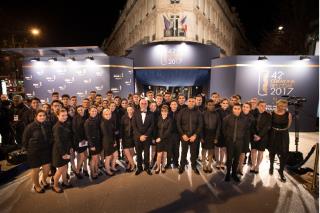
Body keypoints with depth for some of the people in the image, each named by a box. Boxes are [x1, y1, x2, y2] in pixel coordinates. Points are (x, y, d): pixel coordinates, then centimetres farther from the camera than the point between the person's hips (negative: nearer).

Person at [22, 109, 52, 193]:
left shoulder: (47, 126, -3)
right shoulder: (30, 127, -16)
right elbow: (24, 140, -6)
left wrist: (48, 147, 7)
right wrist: (29, 149, 0)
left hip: (46, 150, 4)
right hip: (34, 152, -4)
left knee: (47, 167, 10)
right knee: (35, 169, 10)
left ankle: (43, 181, 40)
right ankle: (36, 185, 34)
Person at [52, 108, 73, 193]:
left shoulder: (65, 125, 3)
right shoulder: (57, 127, -21)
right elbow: (58, 141, -22)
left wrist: (70, 147, 7)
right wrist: (63, 153, -19)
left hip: (65, 149, 7)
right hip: (59, 151, -7)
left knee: (65, 167, 19)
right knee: (60, 169, 5)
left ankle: (65, 182, 37)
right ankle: (55, 186, 25)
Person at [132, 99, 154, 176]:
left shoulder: (150, 114, 3)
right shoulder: (135, 113, 2)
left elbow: (151, 126, -2)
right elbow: (134, 126, -3)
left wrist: (145, 135, -12)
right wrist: (140, 135, -11)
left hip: (147, 137, 0)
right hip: (137, 137, 0)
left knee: (147, 153, 7)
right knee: (138, 153, 9)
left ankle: (147, 167, 24)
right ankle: (139, 167, 24)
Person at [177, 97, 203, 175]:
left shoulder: (198, 112, 0)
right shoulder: (182, 111, 0)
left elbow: (200, 125, -1)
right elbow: (178, 124, -2)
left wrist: (195, 135, -9)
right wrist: (183, 134, -8)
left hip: (194, 136, 0)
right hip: (184, 135, 0)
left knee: (194, 152, 10)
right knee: (184, 152, 9)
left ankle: (194, 166, 29)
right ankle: (182, 166, 26)